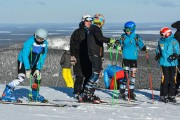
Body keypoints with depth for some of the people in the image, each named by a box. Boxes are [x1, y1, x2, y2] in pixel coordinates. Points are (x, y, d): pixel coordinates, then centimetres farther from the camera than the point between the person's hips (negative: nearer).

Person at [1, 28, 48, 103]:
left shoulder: (45, 44, -10)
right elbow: (25, 56, -30)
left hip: (33, 63, 7)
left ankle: (34, 95, 28)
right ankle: (6, 94, -29)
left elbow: (42, 57, -5)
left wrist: (38, 69, -11)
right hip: (23, 62, -7)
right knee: (21, 77, -24)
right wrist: (27, 69, -33)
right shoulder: (29, 42, -28)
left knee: (38, 77, 7)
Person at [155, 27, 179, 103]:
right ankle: (163, 96, 1)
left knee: (172, 79, 5)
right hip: (164, 63, 1)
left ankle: (171, 96, 14)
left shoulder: (173, 41, -4)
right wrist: (158, 55, 5)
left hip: (172, 63, -1)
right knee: (165, 79, -6)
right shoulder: (161, 41, 8)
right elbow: (158, 50, 22)